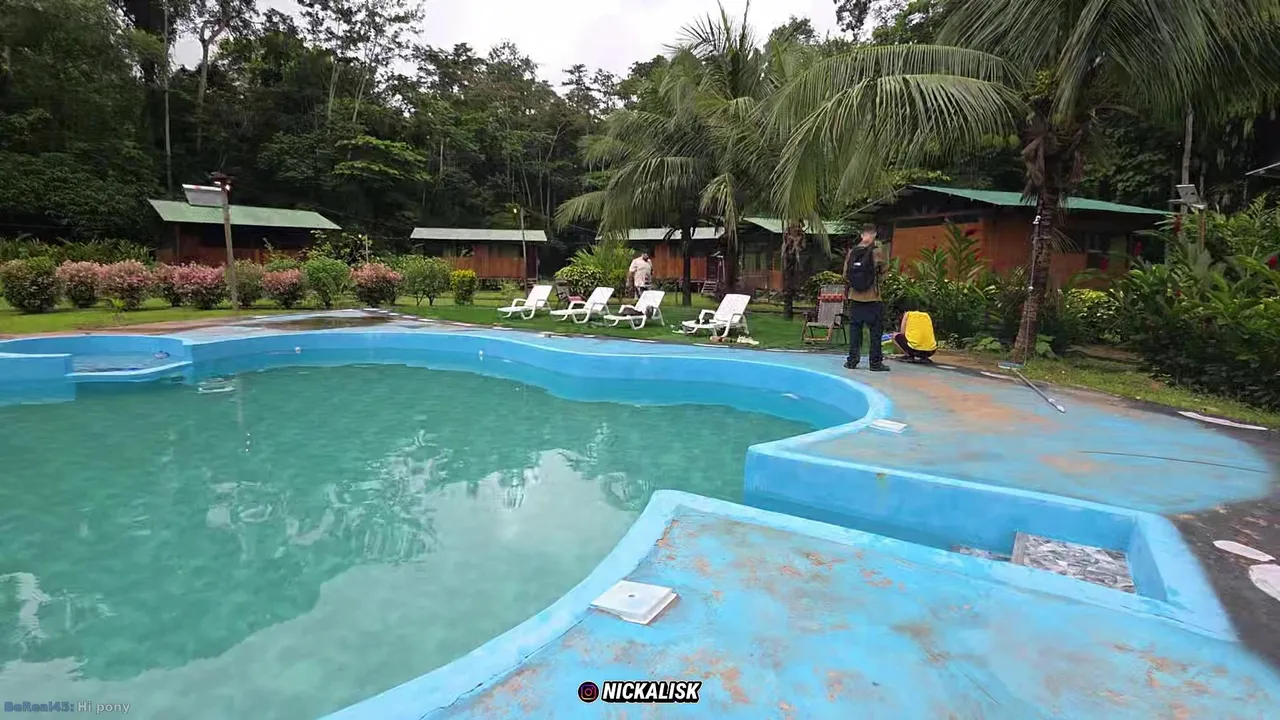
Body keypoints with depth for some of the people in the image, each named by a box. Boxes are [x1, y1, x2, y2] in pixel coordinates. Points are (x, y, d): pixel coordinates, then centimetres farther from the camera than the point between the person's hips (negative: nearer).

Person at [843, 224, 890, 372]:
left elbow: (845, 275, 4)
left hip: (855, 297, 4)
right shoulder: (876, 251, -9)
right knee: (875, 330, 4)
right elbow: (881, 270, -4)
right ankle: (875, 362, 6)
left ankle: (852, 360, 13)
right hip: (872, 298, -3)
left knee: (854, 329, 11)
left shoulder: (851, 252, 1)